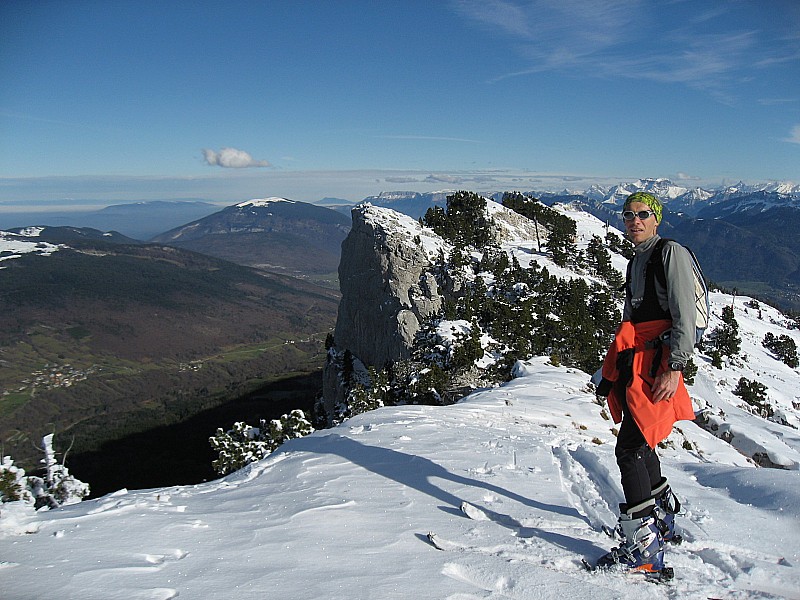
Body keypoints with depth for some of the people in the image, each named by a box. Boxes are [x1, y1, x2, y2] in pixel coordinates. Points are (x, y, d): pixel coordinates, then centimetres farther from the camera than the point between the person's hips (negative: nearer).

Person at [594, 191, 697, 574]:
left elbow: (684, 315, -13)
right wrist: (614, 371, 22)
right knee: (639, 444, 17)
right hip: (634, 362, 9)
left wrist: (674, 367, -21)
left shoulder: (670, 253, -5)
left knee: (630, 448, -14)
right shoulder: (636, 261, 21)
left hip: (657, 363, -9)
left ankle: (643, 548, -9)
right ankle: (664, 520, 35)